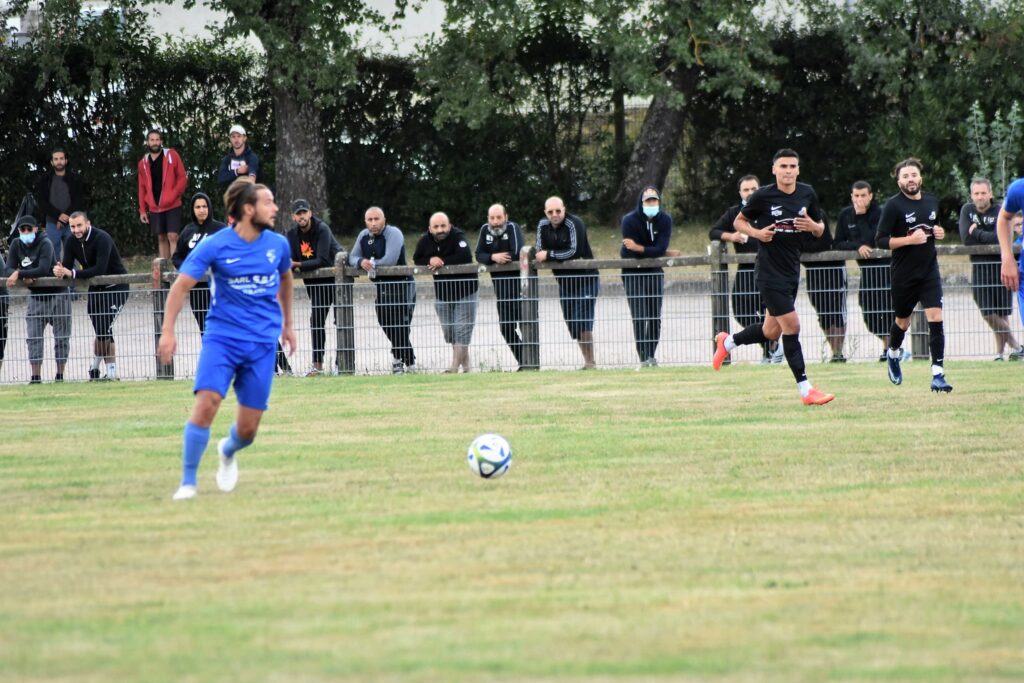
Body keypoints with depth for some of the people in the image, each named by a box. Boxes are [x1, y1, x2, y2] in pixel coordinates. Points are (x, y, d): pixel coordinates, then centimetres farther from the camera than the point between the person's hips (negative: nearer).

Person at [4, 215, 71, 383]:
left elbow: (43, 269, -29)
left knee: (61, 336, 1)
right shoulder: (17, 246, 0)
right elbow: (8, 270, -5)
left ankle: (60, 374, 8)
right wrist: (24, 278, -23)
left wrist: (19, 273, -28)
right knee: (33, 337, -4)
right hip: (36, 296, 5)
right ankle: (35, 375, -3)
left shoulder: (45, 244, -16)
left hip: (57, 295, -5)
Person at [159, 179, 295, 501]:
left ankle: (228, 451, 38)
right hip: (222, 337, -3)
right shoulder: (215, 246, -9)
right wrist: (168, 332, -17)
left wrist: (287, 324, 29)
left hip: (262, 343, 3)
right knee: (207, 403, -23)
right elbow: (181, 286, -8)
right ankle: (187, 482, -11)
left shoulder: (277, 244, 2)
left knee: (247, 429, 1)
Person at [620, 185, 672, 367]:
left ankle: (651, 355, 13)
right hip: (633, 273, -3)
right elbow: (630, 252, -20)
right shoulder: (629, 221, -15)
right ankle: (644, 359, -17)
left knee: (655, 317, 3)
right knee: (639, 317, -13)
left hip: (655, 272, 3)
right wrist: (652, 252, -13)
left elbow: (660, 249, -18)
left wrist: (639, 248, -29)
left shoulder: (665, 220, -7)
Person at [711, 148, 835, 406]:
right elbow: (739, 221, 3)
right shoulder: (763, 196, -10)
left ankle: (727, 342, 40)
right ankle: (805, 389, -8)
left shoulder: (808, 194, 3)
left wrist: (813, 226, -11)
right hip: (769, 271, -6)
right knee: (791, 325, -12)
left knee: (772, 332, 14)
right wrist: (757, 233, -16)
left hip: (792, 269, 6)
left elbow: (820, 229, 13)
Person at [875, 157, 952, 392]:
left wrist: (939, 232, 3)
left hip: (929, 270, 3)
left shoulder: (931, 201, 6)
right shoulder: (894, 205, -10)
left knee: (935, 318, -12)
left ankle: (938, 374, -12)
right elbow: (880, 240, -13)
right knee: (903, 321, 14)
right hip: (904, 274, -3)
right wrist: (909, 240, -23)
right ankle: (892, 354, 47)